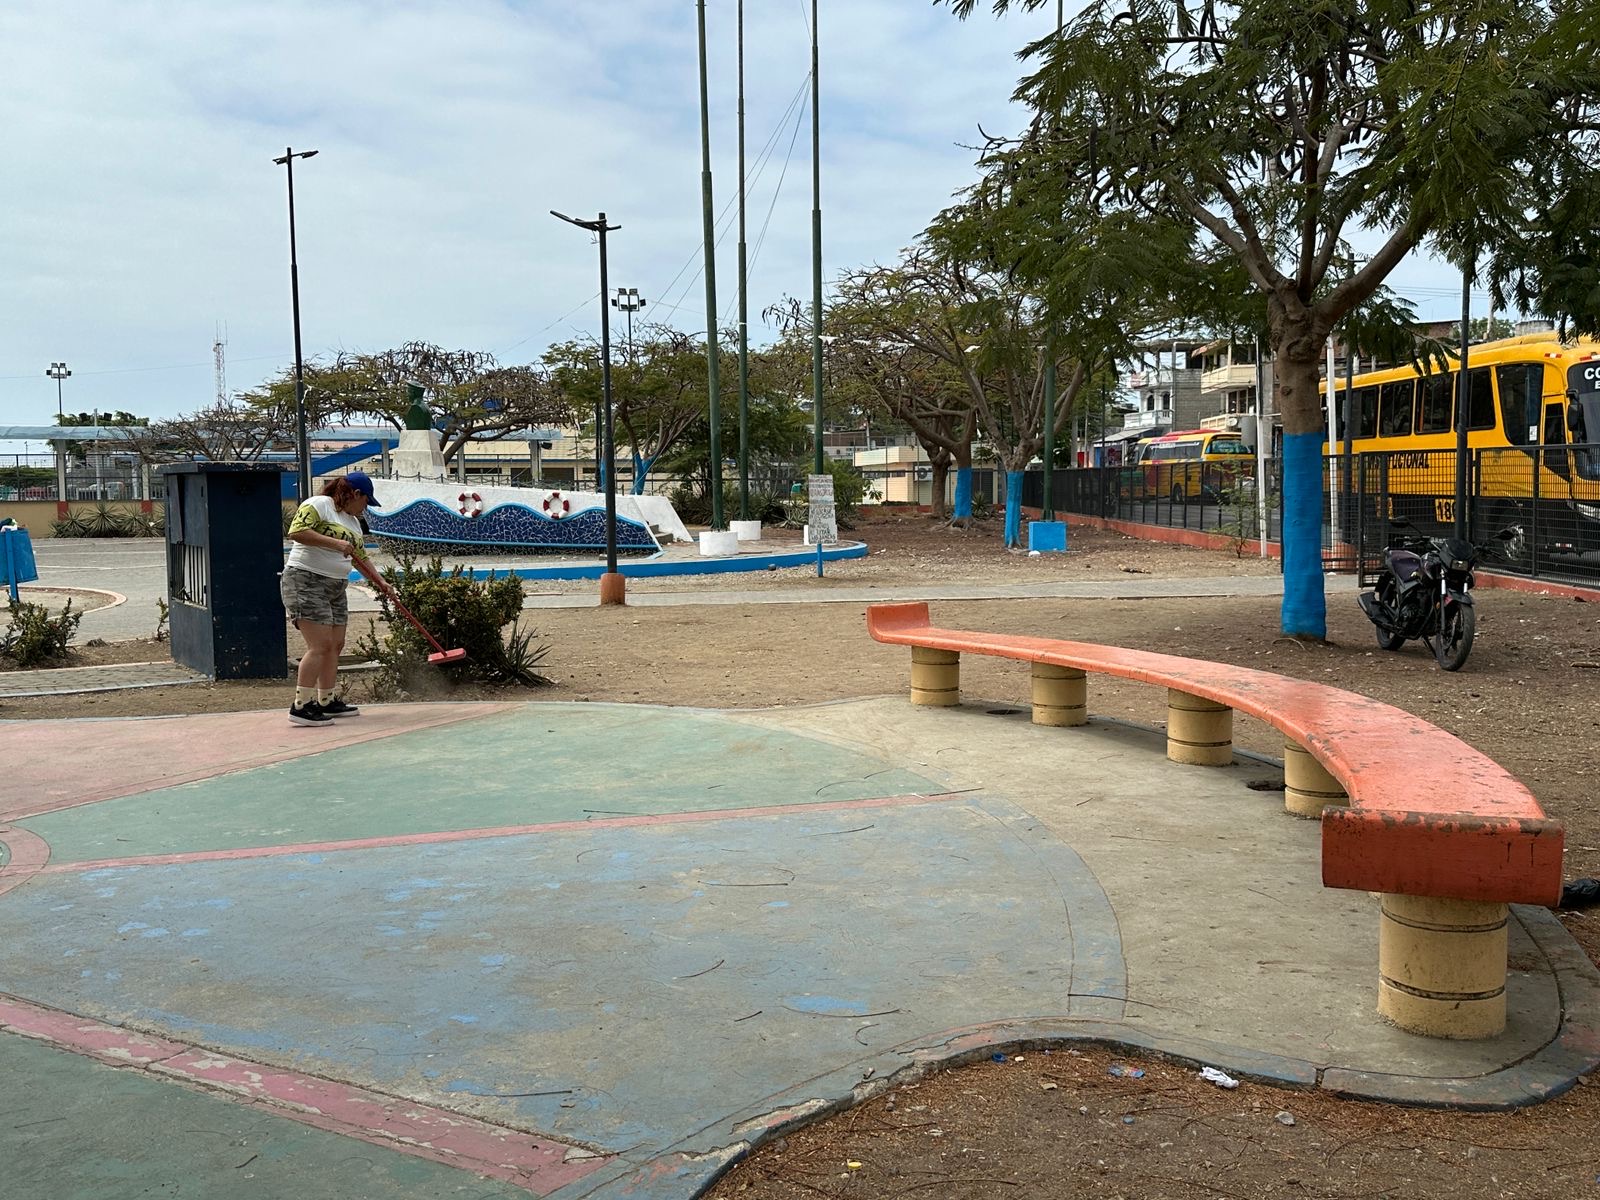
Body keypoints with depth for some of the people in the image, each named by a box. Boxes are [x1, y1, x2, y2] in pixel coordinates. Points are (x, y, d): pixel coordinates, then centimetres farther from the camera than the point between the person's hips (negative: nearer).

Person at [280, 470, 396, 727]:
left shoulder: (352, 520, 19)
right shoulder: (319, 504, -8)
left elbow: (361, 557, 23)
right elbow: (296, 531, -21)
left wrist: (381, 582, 14)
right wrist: (334, 542, -23)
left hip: (336, 588, 10)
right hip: (305, 581, -10)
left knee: (335, 645, 9)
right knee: (321, 645, -16)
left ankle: (328, 701, 20)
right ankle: (301, 706, -15)